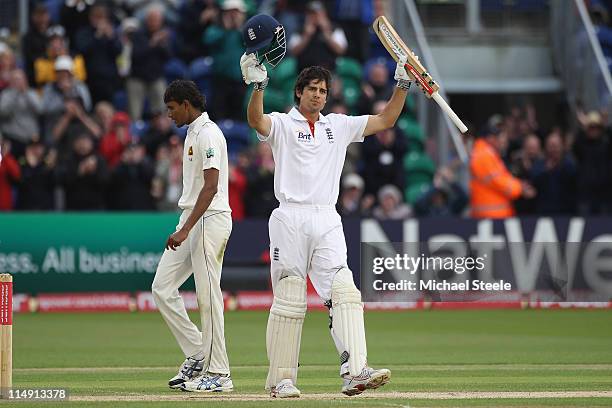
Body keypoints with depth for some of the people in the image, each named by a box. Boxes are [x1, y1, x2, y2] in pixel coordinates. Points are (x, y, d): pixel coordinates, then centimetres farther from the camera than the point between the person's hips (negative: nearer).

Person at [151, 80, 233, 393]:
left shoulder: (208, 133, -14)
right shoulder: (193, 132, 17)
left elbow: (211, 186, -22)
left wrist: (186, 230, -26)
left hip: (210, 220, -10)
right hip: (191, 219, 10)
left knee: (208, 295, -8)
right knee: (162, 288, 7)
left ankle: (218, 373, -4)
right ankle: (197, 356, 12)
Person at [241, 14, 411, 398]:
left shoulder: (339, 126, 18)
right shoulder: (282, 124, 5)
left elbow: (385, 120, 16)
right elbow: (256, 121, -17)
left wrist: (403, 84, 5)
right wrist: (258, 84, -32)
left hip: (328, 222, 4)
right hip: (290, 219, -4)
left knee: (344, 292, -12)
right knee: (289, 301, -2)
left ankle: (355, 371, -23)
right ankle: (281, 379, 5)